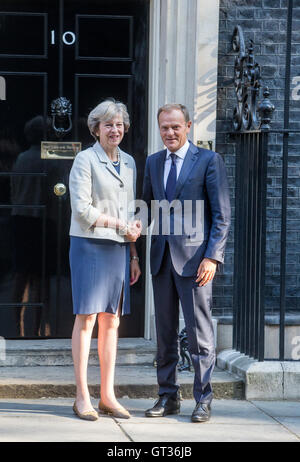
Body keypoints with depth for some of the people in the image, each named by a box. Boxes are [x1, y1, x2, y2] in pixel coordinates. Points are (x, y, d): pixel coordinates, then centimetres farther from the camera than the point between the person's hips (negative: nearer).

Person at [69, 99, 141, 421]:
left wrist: (134, 255, 16)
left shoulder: (129, 163, 16)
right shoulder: (85, 160, -3)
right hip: (89, 246, -6)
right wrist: (120, 225, -11)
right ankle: (82, 397, -1)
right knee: (86, 319, -5)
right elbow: (82, 209, -10)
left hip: (118, 249, 6)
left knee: (111, 321, 5)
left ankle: (107, 396, 9)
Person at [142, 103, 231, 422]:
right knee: (164, 332, 9)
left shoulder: (209, 160, -2)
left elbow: (222, 214, -5)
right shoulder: (153, 162, 14)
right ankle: (168, 397, 17)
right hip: (161, 256, 5)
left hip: (194, 258, -5)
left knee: (199, 331, -2)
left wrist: (212, 257, -13)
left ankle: (203, 400, 5)